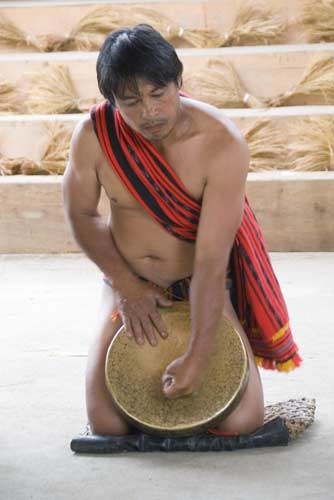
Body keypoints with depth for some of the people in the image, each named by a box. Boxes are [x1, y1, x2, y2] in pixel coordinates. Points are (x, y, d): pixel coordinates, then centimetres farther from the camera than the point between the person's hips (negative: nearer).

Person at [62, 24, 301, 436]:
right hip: (128, 283, 2)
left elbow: (212, 259, -29)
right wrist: (126, 286, -11)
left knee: (241, 422, -12)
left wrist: (198, 356, -32)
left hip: (203, 286, -1)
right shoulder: (93, 134, -18)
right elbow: (80, 214, -1)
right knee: (107, 425, -11)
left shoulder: (223, 143, -26)